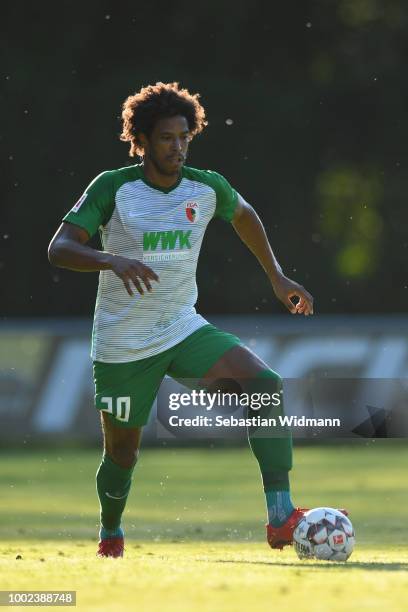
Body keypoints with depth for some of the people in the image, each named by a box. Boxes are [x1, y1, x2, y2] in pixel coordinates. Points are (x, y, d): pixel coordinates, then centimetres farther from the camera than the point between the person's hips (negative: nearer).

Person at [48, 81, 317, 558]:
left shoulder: (207, 188, -3)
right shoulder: (113, 187, -13)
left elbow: (243, 215, 21)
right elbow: (59, 249, -21)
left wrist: (276, 277, 19)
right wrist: (113, 260, -39)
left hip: (184, 331, 3)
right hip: (121, 346, -2)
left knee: (266, 385, -22)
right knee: (122, 452, 9)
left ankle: (281, 518, -25)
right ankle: (110, 533, 43)